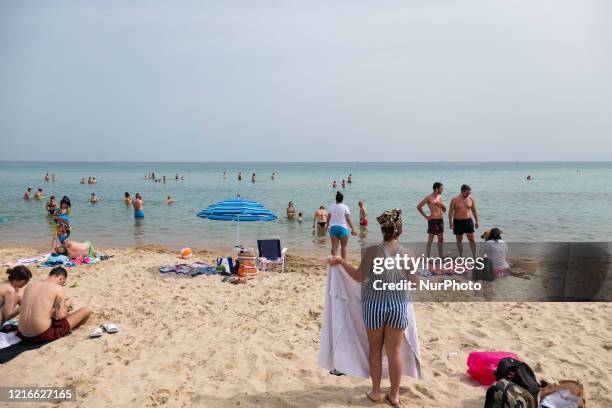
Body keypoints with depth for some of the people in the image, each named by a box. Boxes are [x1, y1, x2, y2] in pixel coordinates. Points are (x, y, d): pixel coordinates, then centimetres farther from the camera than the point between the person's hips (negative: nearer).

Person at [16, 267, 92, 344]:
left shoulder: (30, 285, 10)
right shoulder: (58, 288, -8)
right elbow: (60, 316, -12)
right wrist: (66, 305, 9)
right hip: (43, 336, -8)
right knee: (86, 311, 6)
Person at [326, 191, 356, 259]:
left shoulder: (331, 206, 4)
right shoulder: (345, 207, -5)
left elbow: (328, 218, 9)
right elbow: (348, 219, -7)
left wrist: (327, 226, 26)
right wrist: (352, 229, -2)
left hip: (333, 228, 3)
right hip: (343, 228, -2)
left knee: (334, 246, 4)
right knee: (344, 245, 10)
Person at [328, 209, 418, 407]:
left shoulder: (372, 251, -13)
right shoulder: (408, 254, -7)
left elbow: (359, 277, -3)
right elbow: (415, 283, 2)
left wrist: (341, 261, 8)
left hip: (374, 306, -1)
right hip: (399, 307, 1)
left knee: (375, 349, 16)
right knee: (395, 351, 13)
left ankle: (375, 392, 27)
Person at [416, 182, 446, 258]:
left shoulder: (440, 197, 12)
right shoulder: (429, 198, -10)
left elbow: (444, 210, 17)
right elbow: (418, 207, -13)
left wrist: (441, 204, -5)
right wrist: (425, 216, -11)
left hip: (440, 220, 7)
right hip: (433, 220, -7)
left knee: (441, 239, 11)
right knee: (430, 239, -4)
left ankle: (441, 256, 20)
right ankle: (427, 257, 2)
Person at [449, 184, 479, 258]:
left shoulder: (471, 199, 2)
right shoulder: (455, 200, -6)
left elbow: (474, 211, 9)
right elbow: (450, 212, -6)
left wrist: (476, 221, 7)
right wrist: (450, 222, -12)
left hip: (468, 221, 1)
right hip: (457, 222, -1)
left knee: (471, 239, -3)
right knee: (459, 239, 8)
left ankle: (474, 256, 1)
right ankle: (461, 256, 17)